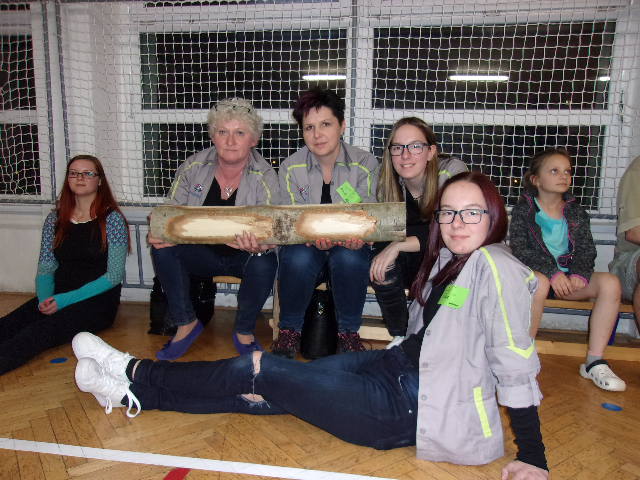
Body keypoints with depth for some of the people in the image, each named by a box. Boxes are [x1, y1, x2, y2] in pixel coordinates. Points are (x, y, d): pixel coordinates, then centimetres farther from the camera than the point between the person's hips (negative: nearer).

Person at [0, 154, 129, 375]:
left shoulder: (112, 220, -1)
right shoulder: (55, 219, 14)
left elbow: (114, 276, -8)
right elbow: (45, 270, 11)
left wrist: (66, 300, -15)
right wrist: (45, 299, -11)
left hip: (97, 301, -4)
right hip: (56, 297, 5)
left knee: (42, 330, -33)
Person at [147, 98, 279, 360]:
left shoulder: (265, 177, -14)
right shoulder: (193, 167, -5)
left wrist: (260, 247, -46)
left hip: (244, 256, -2)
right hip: (203, 252, 3)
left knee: (264, 265, -34)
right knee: (162, 249, -23)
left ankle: (244, 331, -5)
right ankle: (186, 323, -3)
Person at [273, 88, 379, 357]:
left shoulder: (365, 164, -5)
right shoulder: (290, 168, -3)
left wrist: (358, 236, -35)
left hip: (349, 247, 0)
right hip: (307, 246, 1)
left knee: (349, 257, -35)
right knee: (298, 257, -33)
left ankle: (348, 332, -11)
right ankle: (290, 330, -8)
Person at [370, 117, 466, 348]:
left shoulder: (452, 171, -19)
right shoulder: (388, 182, -6)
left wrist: (399, 244, -34)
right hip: (412, 268, 4)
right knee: (381, 265, -26)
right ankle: (399, 335, -5)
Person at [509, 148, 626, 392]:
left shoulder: (576, 212, 12)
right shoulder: (524, 209, -2)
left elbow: (586, 248, 6)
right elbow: (520, 249, -13)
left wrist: (579, 273, -15)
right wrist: (552, 272, -24)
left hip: (567, 274, 5)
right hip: (534, 272, -4)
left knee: (610, 283, -21)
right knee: (539, 282, -40)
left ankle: (594, 361, -15)